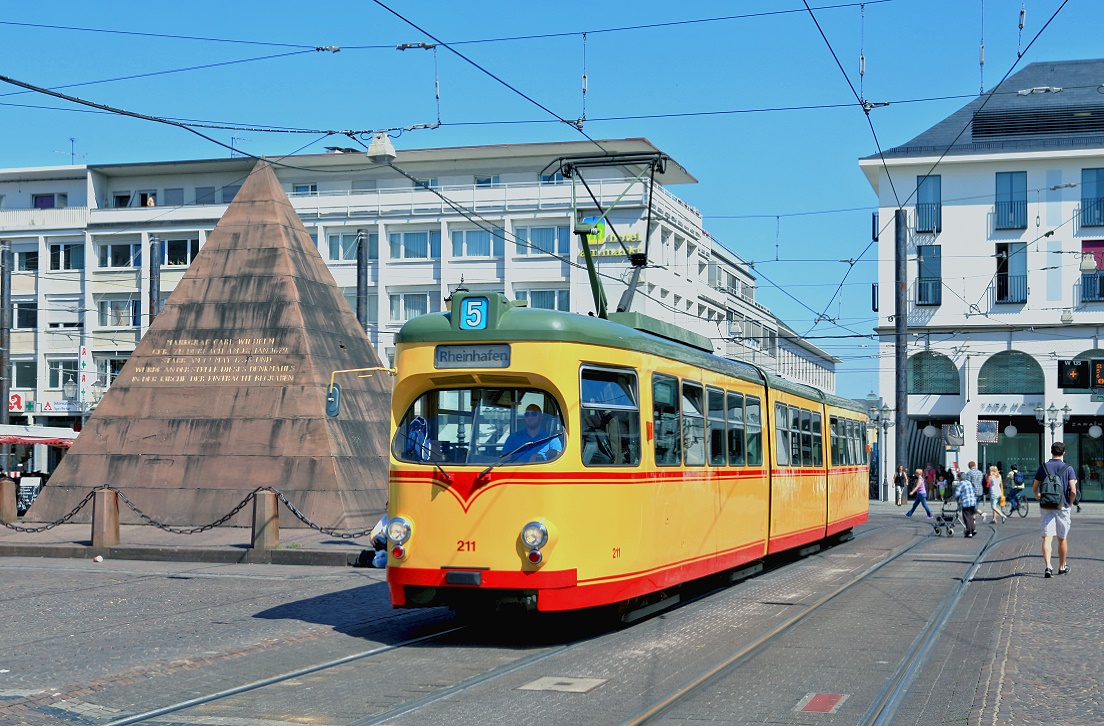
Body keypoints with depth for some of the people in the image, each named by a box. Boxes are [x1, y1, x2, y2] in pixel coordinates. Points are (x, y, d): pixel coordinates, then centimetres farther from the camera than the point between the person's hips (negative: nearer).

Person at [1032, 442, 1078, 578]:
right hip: (1062, 506, 0)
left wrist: (1037, 497, 27)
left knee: (1047, 537, -4)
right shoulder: (1068, 468, -4)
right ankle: (1062, 567, 26)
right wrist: (1070, 503, 8)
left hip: (1046, 507, 1)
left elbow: (1034, 489, 4)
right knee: (1062, 539, 12)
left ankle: (1048, 566, -20)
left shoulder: (1043, 467, 1)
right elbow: (1073, 491, -11)